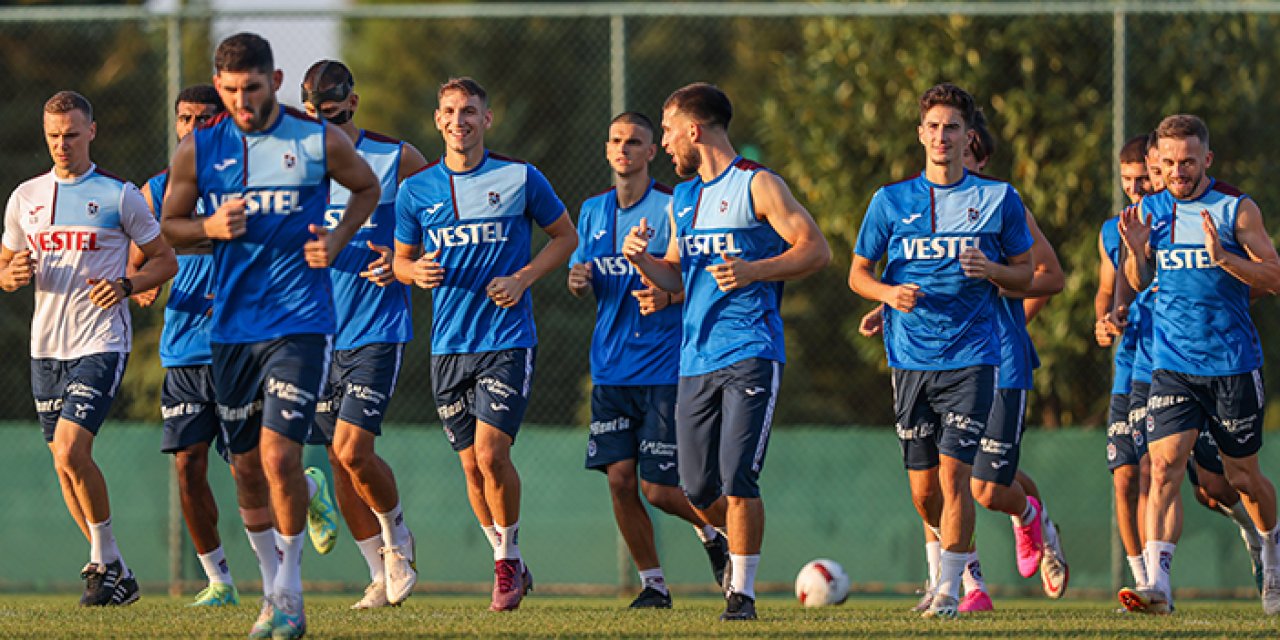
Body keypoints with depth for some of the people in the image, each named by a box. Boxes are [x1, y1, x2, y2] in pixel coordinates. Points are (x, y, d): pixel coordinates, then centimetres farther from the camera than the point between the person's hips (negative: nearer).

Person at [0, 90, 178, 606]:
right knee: (66, 464, 6)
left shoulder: (119, 196, -2)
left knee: (71, 450, -20)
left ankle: (105, 560, -4)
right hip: (47, 345, 5)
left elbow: (165, 259, 4)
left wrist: (126, 285, -14)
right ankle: (113, 573, 18)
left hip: (101, 341, -5)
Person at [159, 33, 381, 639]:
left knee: (279, 453, -16)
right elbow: (169, 224, 13)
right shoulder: (198, 149, 2)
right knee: (247, 465, 8)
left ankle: (290, 588, -2)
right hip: (231, 326, 3)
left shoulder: (320, 141, -3)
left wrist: (337, 238, -1)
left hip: (300, 321, -3)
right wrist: (210, 229, -9)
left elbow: (367, 187, 16)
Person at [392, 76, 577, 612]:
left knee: (491, 452, -16)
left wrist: (522, 279, -5)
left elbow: (565, 236, 10)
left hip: (507, 340, -3)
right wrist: (417, 272, -8)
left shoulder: (521, 179, -1)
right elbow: (401, 261, 16)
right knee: (472, 465, 6)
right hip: (448, 345, 3)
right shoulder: (416, 191, 6)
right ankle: (508, 565, 24)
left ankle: (510, 558, 3)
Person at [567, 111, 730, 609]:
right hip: (611, 368, 5)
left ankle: (713, 530, 24)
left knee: (659, 489, -7)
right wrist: (578, 282, -3)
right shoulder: (593, 211, 11)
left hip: (665, 366, -5)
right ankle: (652, 582, 9)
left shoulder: (671, 207, -5)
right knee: (619, 479, -4)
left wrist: (669, 296, -23)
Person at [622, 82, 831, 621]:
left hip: (750, 354, -7)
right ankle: (737, 542, 34)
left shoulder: (758, 186, -3)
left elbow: (816, 249, -7)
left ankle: (743, 590, -5)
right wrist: (642, 259, 6)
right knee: (698, 491, 5)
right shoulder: (682, 199, 20)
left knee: (737, 482, -13)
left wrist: (752, 271, -18)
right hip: (695, 359, 7)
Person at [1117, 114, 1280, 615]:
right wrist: (1137, 251, -5)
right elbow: (1139, 282, 17)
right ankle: (1157, 582, -25)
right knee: (1164, 465, -16)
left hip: (1233, 365, -2)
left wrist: (1223, 256, -23)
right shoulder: (1150, 211, 7)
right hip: (1171, 364, 2)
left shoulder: (1236, 209, -4)